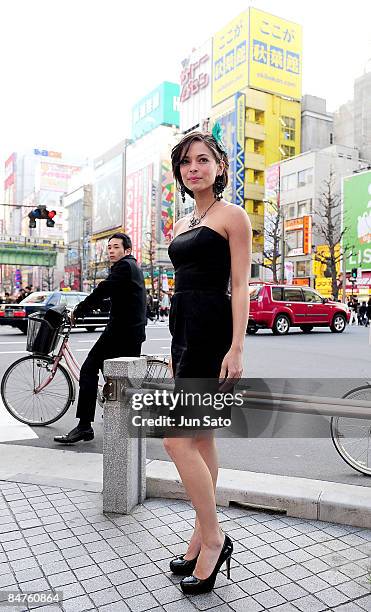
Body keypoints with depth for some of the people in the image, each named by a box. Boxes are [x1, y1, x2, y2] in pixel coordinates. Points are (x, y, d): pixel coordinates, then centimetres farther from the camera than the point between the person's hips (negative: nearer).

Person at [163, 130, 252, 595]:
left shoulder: (232, 216, -3)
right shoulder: (182, 225, 19)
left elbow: (240, 287, -10)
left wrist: (236, 349, -18)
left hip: (210, 329, -8)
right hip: (183, 328, 8)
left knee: (177, 437, -9)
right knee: (200, 438, 12)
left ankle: (213, 538, 8)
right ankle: (203, 537, 24)